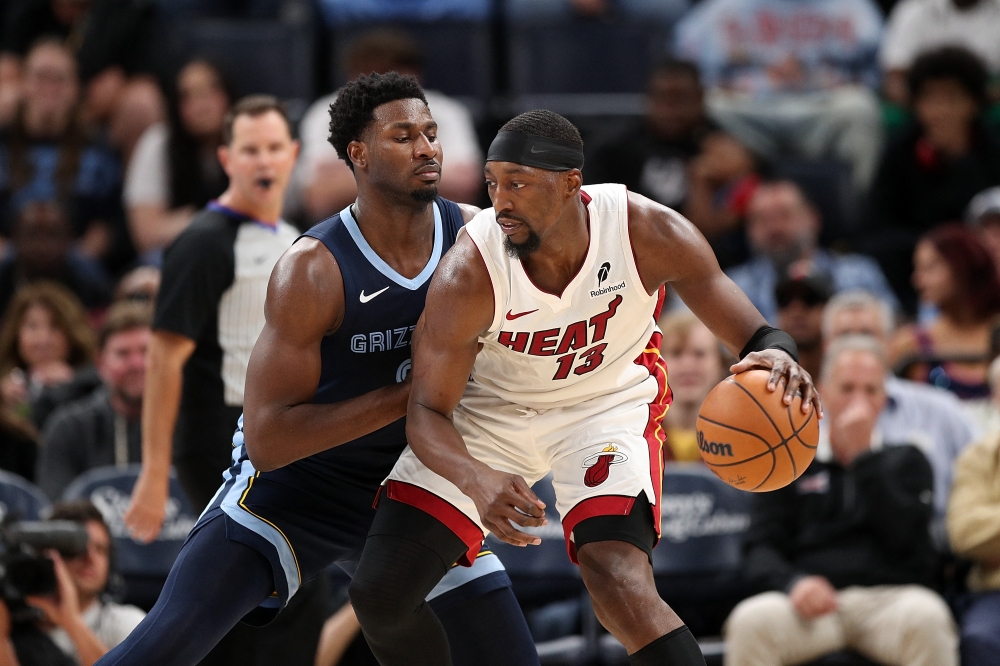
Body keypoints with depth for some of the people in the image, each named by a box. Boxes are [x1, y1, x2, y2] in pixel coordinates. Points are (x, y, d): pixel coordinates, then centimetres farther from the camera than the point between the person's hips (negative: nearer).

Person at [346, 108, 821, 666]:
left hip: (608, 404, -1)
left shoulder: (648, 233, -27)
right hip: (492, 406, 1)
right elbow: (428, 411, -22)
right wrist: (477, 481, -44)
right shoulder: (469, 274, -28)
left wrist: (776, 354, -45)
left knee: (620, 584, -27)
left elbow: (749, 331, -18)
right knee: (379, 593, -7)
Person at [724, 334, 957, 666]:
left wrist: (863, 455, -2)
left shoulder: (906, 461, 19)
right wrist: (793, 582, -15)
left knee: (926, 617, -36)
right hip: (812, 600, 0)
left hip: (889, 598, 0)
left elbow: (904, 536, 1)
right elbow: (760, 549, 8)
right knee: (751, 620, -33)